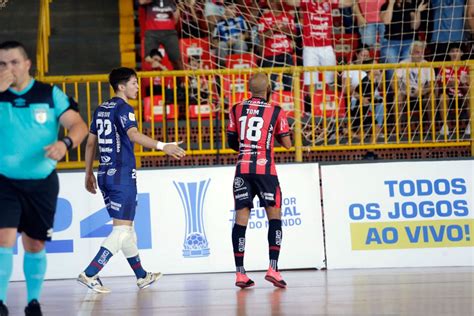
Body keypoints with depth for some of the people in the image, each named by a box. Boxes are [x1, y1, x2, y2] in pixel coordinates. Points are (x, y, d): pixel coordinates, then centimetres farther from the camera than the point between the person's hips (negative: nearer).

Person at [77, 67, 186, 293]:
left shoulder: (101, 109, 14)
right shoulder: (122, 108, -10)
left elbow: (90, 143, 18)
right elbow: (133, 135, -27)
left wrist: (89, 173, 25)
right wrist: (163, 146, -38)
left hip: (105, 174, 9)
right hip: (122, 175, -9)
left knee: (126, 226, 18)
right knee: (122, 229, -7)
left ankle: (141, 275, 28)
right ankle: (90, 274, -15)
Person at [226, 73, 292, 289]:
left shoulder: (236, 110, 7)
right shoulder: (275, 111, -1)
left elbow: (231, 142, 14)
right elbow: (287, 144, 3)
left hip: (242, 168, 3)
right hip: (265, 169, -3)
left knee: (241, 218, 4)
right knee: (274, 215, 5)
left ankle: (240, 273, 2)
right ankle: (273, 268, -7)